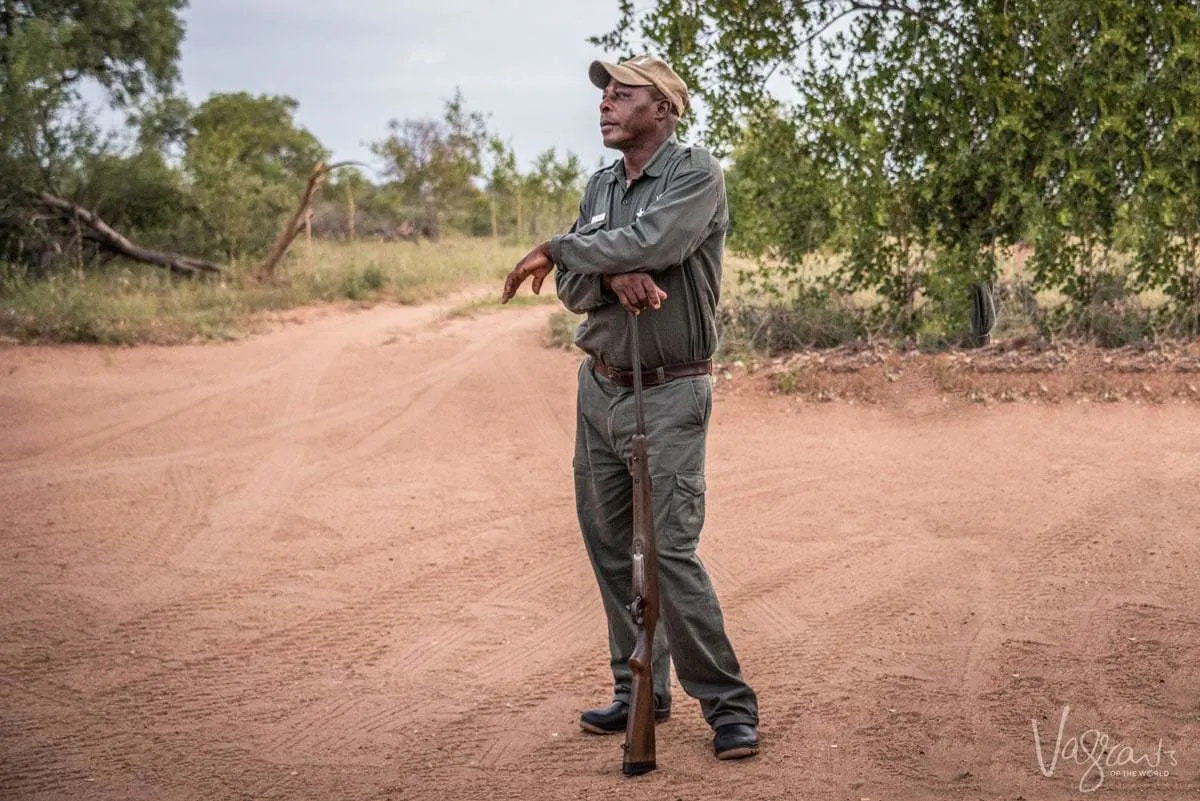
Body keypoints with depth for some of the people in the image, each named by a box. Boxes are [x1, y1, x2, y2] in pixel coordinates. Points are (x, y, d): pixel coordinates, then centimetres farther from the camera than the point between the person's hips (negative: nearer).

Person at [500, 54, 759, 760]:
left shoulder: (698, 176, -9)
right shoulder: (601, 188, 12)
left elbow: (650, 243, -27)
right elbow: (572, 289, 3)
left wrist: (558, 250, -13)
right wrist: (613, 276, -21)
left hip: (668, 393, -7)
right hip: (599, 386, 8)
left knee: (670, 551, -13)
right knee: (611, 545, 10)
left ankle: (730, 706, -4)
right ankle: (641, 692, 22)